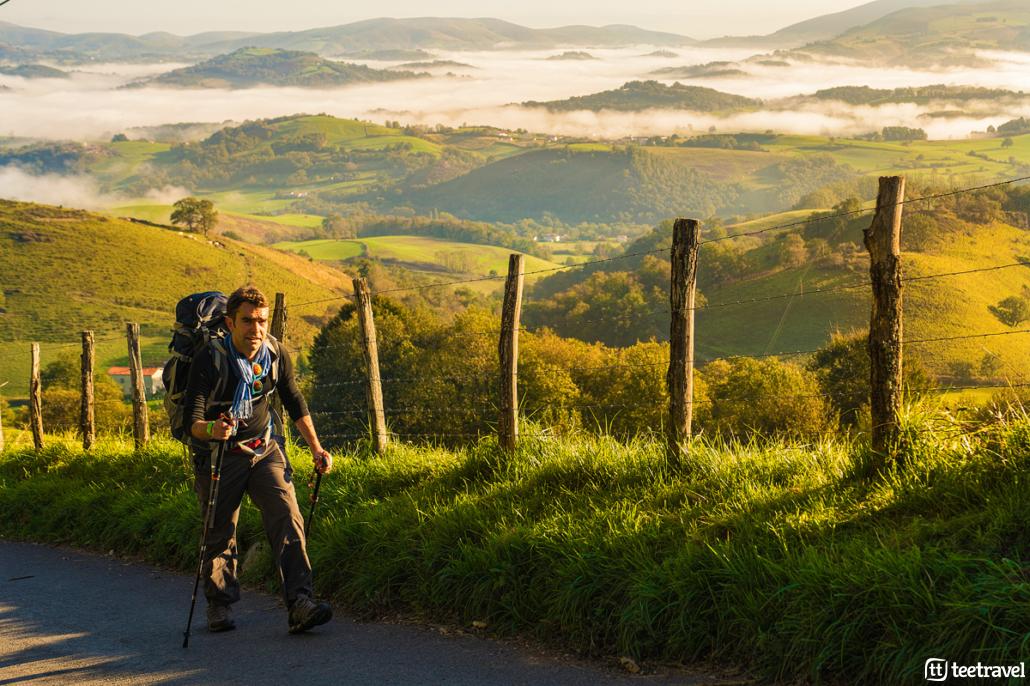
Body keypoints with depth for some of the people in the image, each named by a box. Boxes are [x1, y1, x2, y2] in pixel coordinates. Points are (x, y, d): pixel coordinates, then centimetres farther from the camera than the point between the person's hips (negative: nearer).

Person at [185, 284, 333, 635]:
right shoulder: (209, 360, -20)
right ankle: (219, 605, 26)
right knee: (220, 533, 5)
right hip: (220, 455, -3)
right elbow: (192, 421, -25)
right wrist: (212, 429, -48)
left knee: (288, 518, -14)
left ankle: (299, 604, -21)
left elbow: (295, 403, 10)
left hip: (265, 450, 3)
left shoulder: (276, 354, -7)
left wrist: (316, 448, 5)